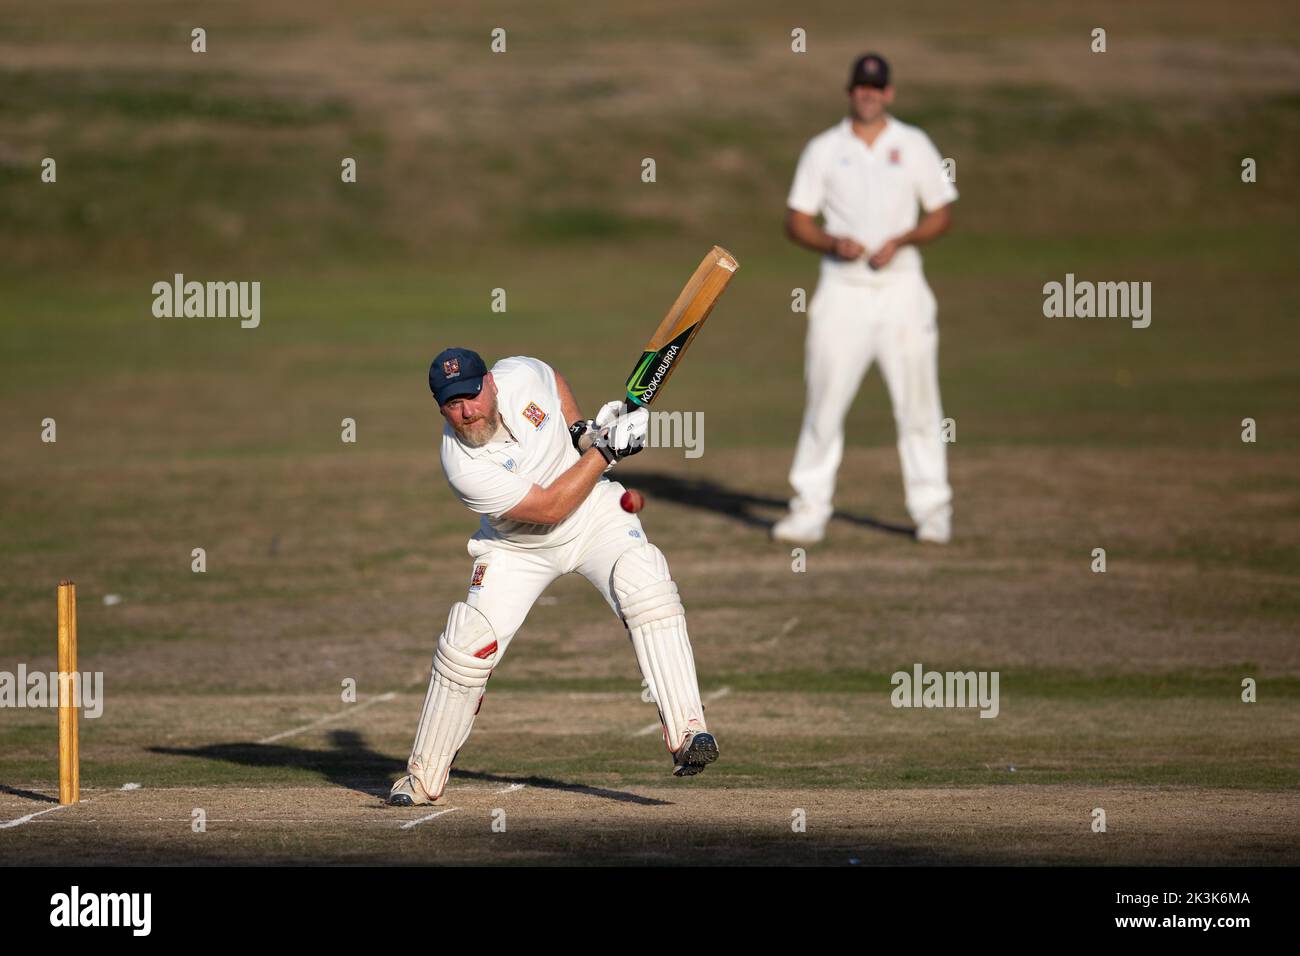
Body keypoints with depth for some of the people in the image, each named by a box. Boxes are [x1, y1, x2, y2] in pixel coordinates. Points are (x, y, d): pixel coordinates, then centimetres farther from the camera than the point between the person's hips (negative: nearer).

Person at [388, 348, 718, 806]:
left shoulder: (519, 375, -21)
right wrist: (606, 450, -27)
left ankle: (687, 733, -33)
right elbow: (550, 508, -27)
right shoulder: (464, 467, -31)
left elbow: (554, 380, 7)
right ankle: (424, 777, 6)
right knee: (468, 646, -14)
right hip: (519, 546, -2)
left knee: (646, 586, -25)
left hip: (595, 514, 2)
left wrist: (581, 430, -9)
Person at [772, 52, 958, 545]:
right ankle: (809, 509, 2)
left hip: (900, 287, 0)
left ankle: (932, 509, 5)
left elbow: (941, 216, 8)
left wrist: (901, 241, -9)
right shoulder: (823, 149, 7)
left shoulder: (913, 145, 7)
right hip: (843, 289, 0)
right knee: (824, 400, -3)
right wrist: (832, 243, -12)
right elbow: (796, 220, 7)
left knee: (917, 402, -2)